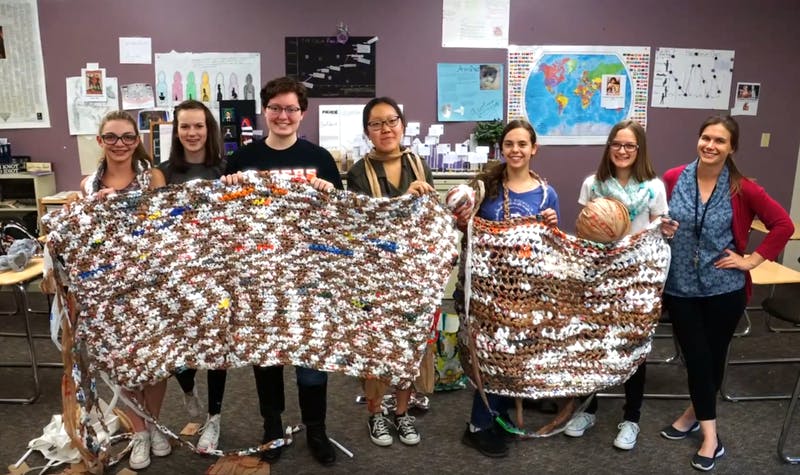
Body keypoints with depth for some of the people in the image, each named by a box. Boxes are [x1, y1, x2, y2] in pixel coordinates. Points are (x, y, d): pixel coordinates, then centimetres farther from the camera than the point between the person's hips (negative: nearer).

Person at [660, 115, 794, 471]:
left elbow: (783, 225, -2)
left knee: (713, 356, 13)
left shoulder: (742, 189, -8)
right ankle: (710, 436, 18)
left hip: (724, 288, 0)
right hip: (680, 287, 1)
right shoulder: (673, 179, -5)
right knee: (696, 357, 5)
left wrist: (751, 260, -6)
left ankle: (695, 413, 37)